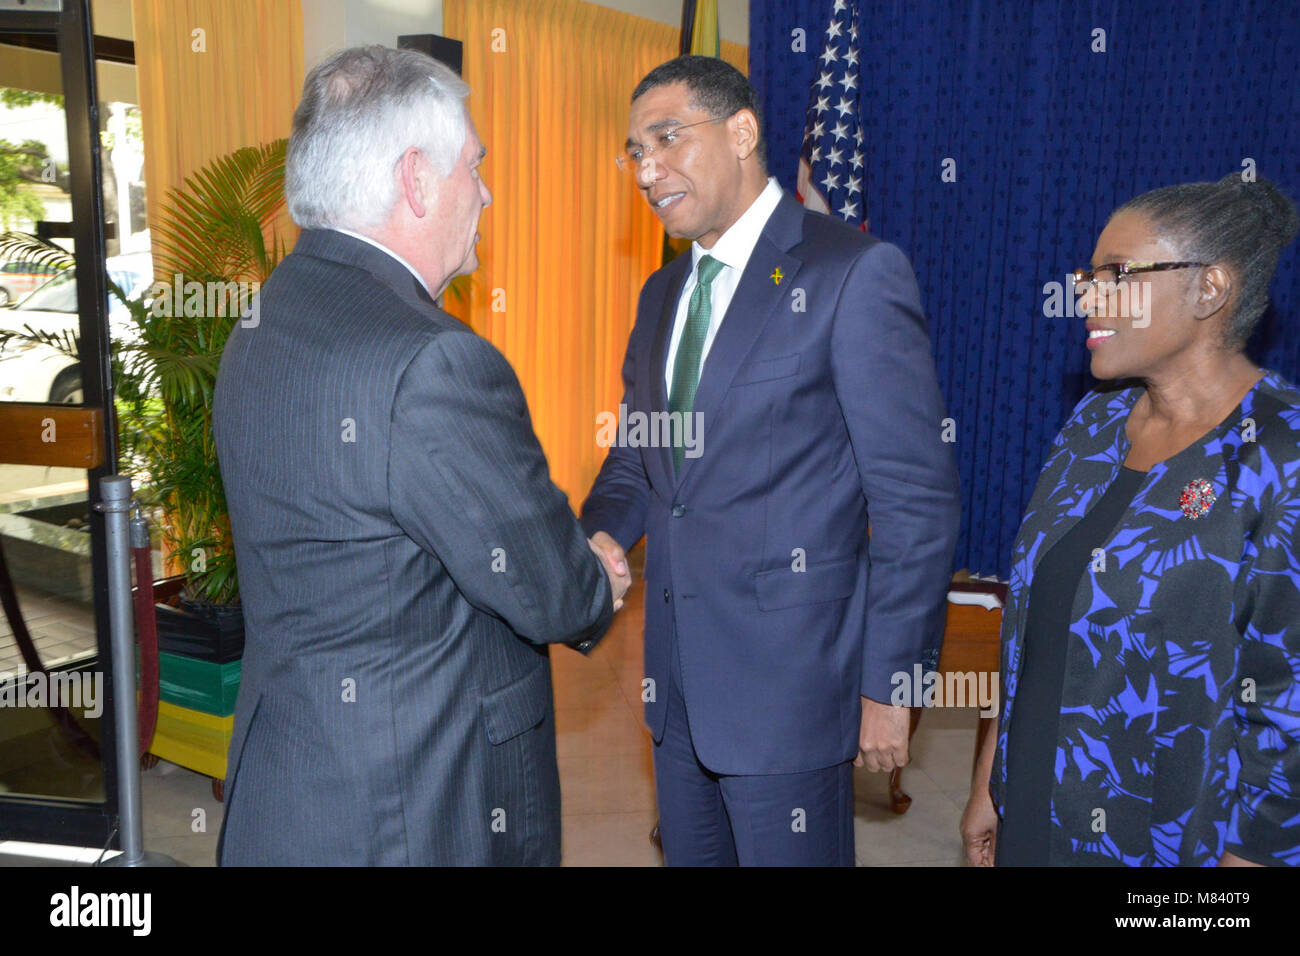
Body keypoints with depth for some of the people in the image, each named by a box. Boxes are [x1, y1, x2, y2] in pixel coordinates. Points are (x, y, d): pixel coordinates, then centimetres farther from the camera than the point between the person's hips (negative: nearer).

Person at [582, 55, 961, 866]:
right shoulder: (663, 291, 11)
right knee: (690, 853, 21)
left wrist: (889, 680, -13)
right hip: (679, 679, 7)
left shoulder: (854, 272, -12)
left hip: (789, 683, -7)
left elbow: (917, 495, -14)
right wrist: (599, 533, -5)